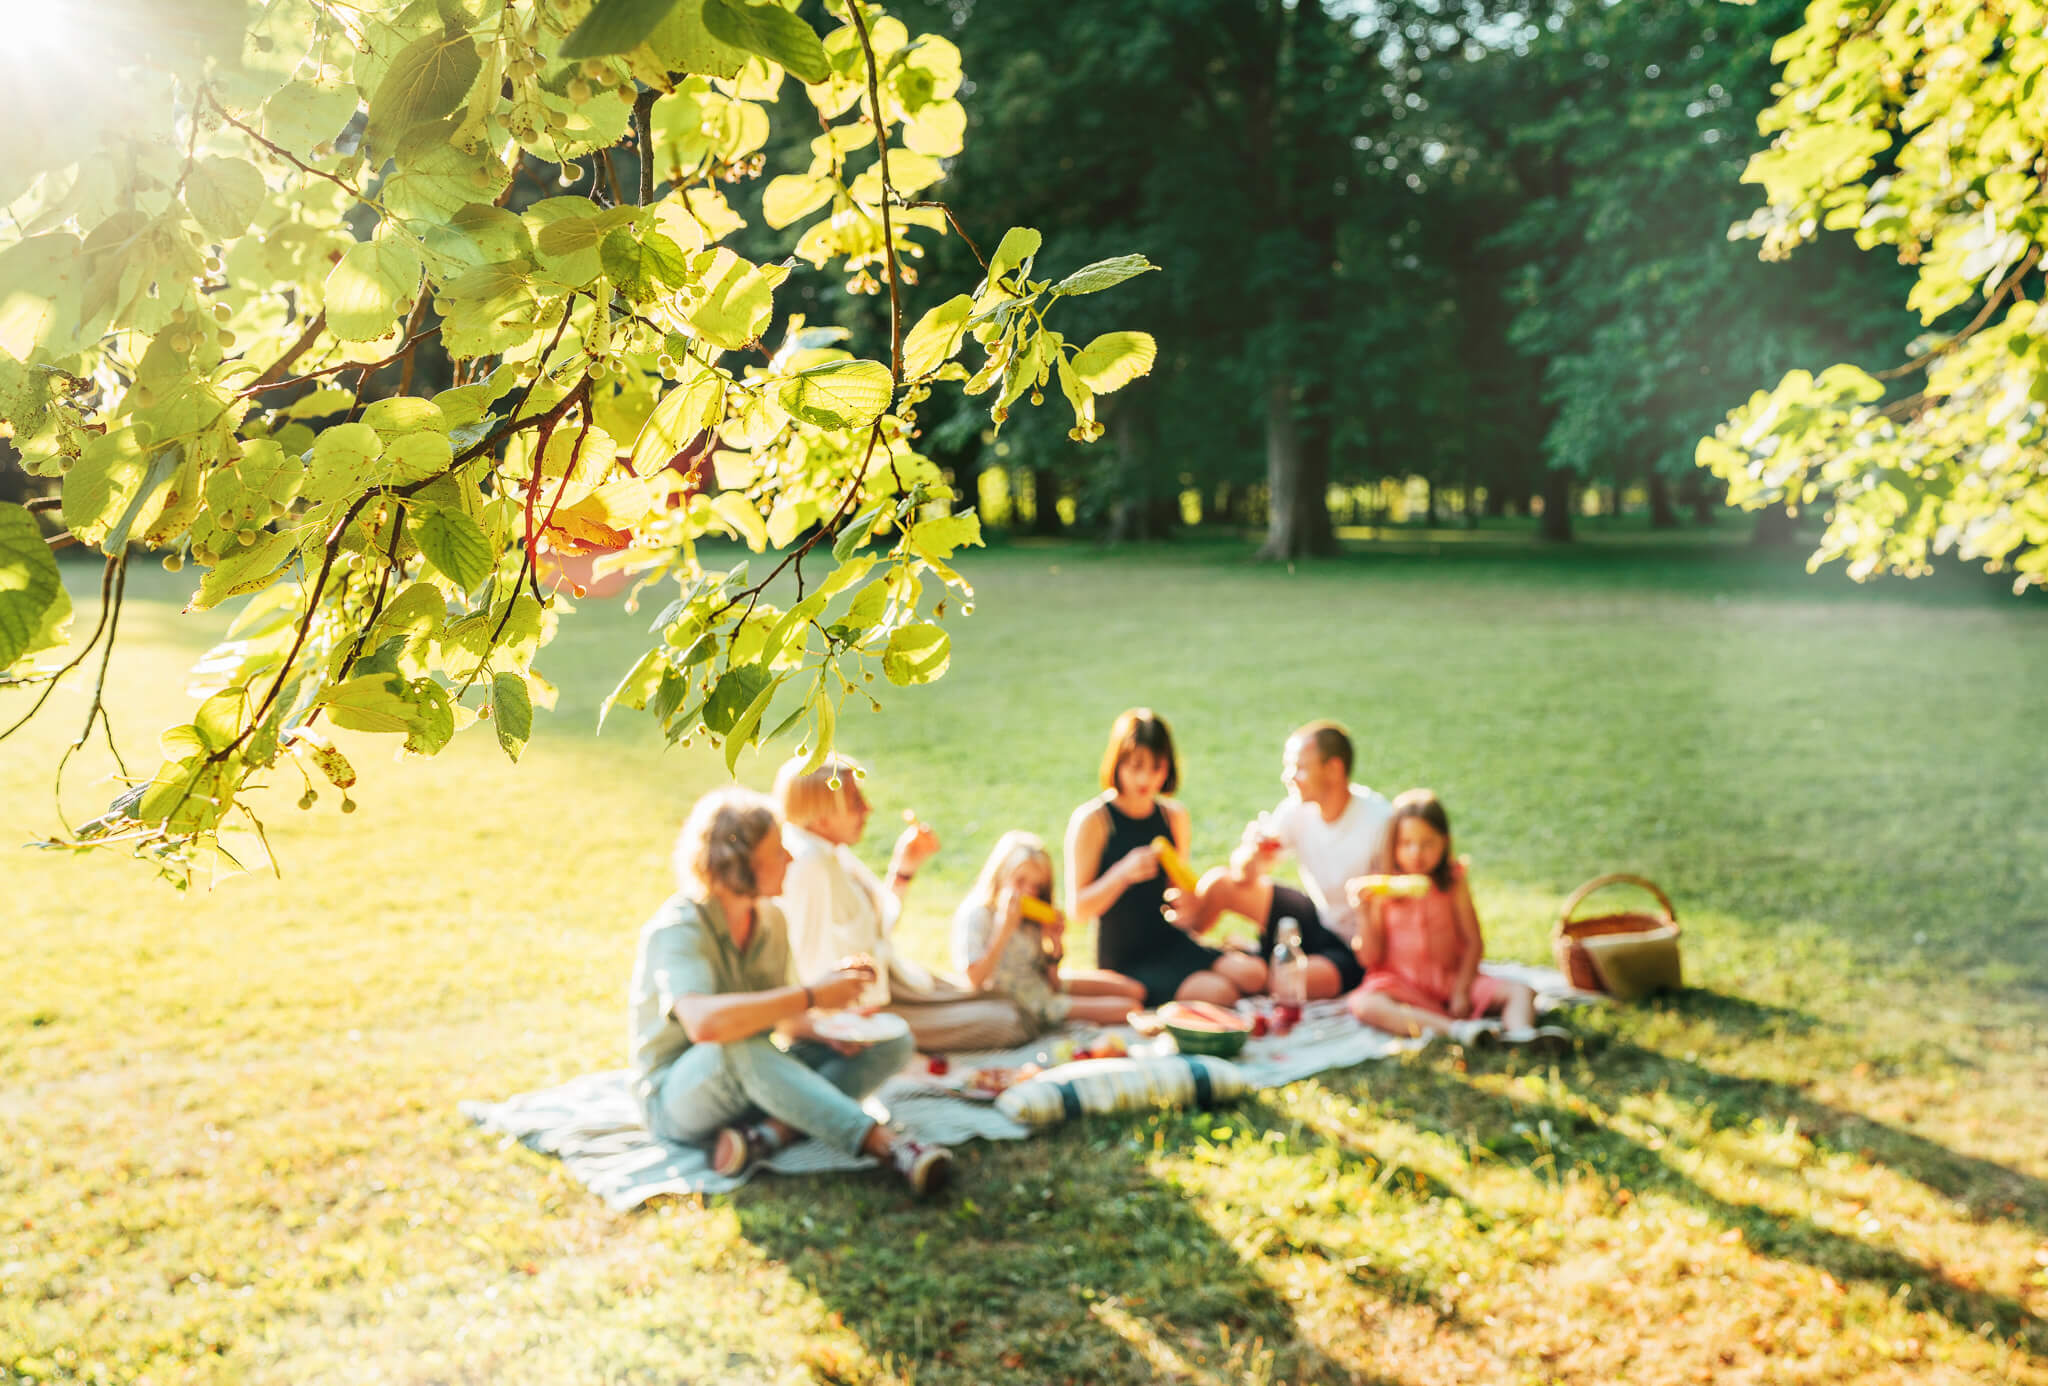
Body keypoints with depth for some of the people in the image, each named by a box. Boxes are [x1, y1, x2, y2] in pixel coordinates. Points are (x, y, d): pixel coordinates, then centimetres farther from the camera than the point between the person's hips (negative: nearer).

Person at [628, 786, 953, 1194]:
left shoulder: (770, 919, 3)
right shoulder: (677, 928, -21)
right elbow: (703, 1023, -41)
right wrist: (809, 995, -34)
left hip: (752, 1084, 8)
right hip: (676, 1099, -8)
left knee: (892, 1041, -7)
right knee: (739, 1042, -42)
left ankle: (768, 1134, -29)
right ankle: (883, 1143, -42)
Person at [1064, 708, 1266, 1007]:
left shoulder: (1174, 816, 9)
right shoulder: (1091, 820, -10)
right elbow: (1077, 911, -13)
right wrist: (1123, 873, -27)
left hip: (1175, 946, 6)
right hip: (1125, 962, -6)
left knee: (1253, 975, -18)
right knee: (1219, 993, -27)